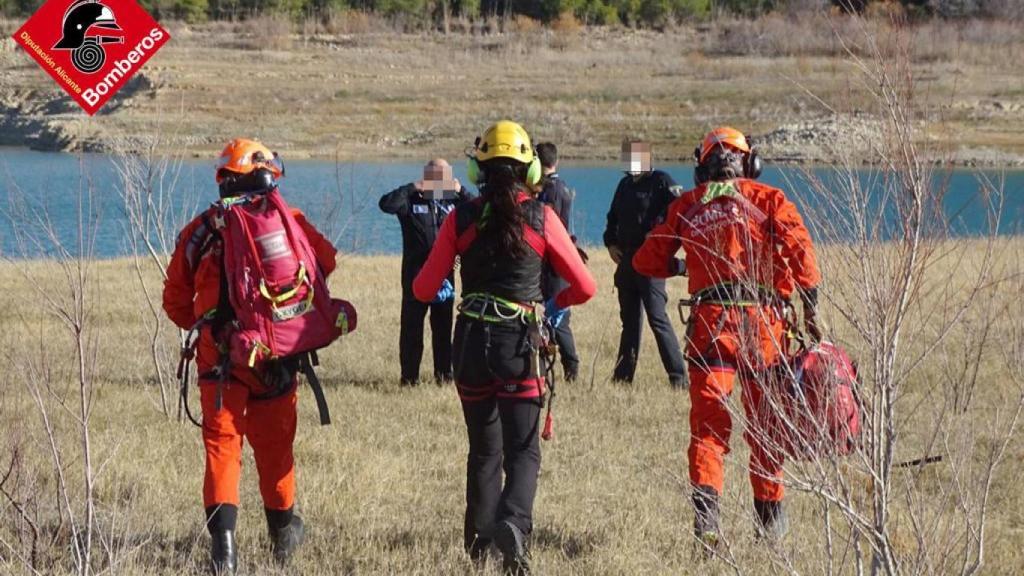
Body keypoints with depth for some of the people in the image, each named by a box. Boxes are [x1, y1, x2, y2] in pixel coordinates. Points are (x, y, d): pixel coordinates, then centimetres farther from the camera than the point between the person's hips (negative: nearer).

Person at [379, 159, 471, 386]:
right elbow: (386, 204, -18)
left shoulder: (452, 201, 10)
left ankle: (444, 372, 15)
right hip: (415, 274, -3)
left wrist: (461, 191, -7)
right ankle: (409, 375, 4)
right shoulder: (412, 201, -2)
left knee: (443, 325, 8)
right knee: (412, 325, 0)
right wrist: (412, 188, -18)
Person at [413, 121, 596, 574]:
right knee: (523, 451, 0)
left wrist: (439, 290, 26)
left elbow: (424, 289, 1)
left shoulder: (461, 219, -1)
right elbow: (584, 287, 1)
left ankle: (479, 537, 24)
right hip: (520, 344, -2)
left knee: (484, 448, 19)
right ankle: (513, 521, -26)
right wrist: (555, 305, 22)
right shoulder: (541, 218, -3)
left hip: (471, 342, 2)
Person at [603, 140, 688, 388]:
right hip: (626, 261, 8)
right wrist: (611, 243, 12)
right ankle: (623, 375, 18)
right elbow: (613, 217, 28)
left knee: (657, 318, -12)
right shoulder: (625, 185, 17)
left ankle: (678, 376, -12)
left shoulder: (661, 183, -6)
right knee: (629, 319, 13)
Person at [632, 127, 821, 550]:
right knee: (765, 424, 12)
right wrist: (811, 312, -4)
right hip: (763, 321, 0)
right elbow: (800, 249, -7)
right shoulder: (768, 199, 7)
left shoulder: (686, 207, 12)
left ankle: (705, 504, -22)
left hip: (710, 320, 0)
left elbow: (646, 261, 16)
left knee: (708, 425, -1)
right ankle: (770, 517, 21)